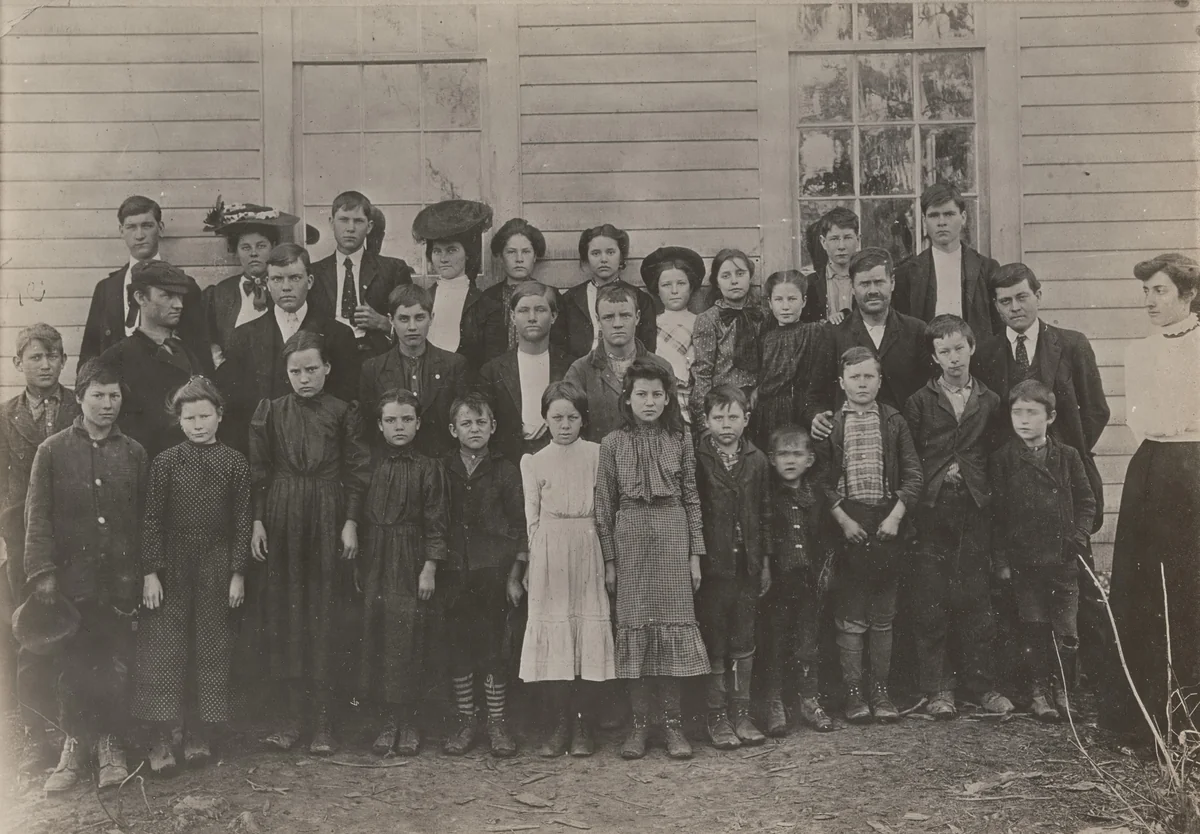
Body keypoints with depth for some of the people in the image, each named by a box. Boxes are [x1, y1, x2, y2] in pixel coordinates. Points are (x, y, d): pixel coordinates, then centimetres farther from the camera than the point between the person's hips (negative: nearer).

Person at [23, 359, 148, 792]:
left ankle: (112, 746, 19)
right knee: (72, 666, 5)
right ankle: (75, 747, 19)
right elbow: (38, 516, -1)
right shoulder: (52, 450, 2)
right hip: (72, 577, -1)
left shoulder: (134, 453, 5)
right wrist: (42, 572, -8)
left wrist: (144, 571, 2)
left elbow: (144, 517, 6)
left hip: (121, 579, 1)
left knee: (117, 666, 5)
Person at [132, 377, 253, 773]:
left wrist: (238, 573, -3)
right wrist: (150, 572, -7)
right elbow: (151, 520, -1)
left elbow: (242, 522, 1)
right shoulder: (165, 462, 0)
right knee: (164, 648, -1)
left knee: (212, 648, 6)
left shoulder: (235, 463, 1)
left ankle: (200, 733, 18)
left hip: (217, 567, 1)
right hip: (172, 566, 0)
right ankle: (162, 737, 7)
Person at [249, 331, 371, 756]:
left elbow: (356, 472, 1)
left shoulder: (343, 413, 1)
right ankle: (291, 714, 12)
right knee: (285, 612, 4)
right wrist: (256, 521, 0)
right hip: (282, 519, 2)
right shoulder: (270, 412, 5)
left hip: (328, 520, -1)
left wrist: (350, 523, -5)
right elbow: (257, 470, 6)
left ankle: (322, 720, 6)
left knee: (325, 613, 0)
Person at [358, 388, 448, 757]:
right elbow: (360, 518, 11)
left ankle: (408, 721, 11)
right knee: (377, 636, 4)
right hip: (375, 565, 3)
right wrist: (357, 565, 8)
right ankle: (390, 718, 16)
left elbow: (435, 524, -3)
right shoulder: (370, 467, 7)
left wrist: (429, 570, -9)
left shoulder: (428, 469, -2)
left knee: (410, 638, -2)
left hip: (412, 564, -3)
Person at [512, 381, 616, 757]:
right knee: (552, 634, -1)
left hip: (588, 549, 0)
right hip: (548, 552, 0)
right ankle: (559, 723, 8)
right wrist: (529, 564, 2)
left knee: (590, 631, -1)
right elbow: (531, 517, 8)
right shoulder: (533, 462, 8)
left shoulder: (597, 454, 6)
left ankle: (582, 723, 7)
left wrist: (608, 557, -1)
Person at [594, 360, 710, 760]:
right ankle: (639, 722, 10)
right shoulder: (613, 444, 2)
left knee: (673, 621, 1)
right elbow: (604, 504, 3)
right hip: (630, 536, 0)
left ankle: (672, 720, 10)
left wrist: (695, 553, 3)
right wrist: (609, 559, 0)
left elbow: (691, 498, 7)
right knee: (634, 625, 2)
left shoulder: (680, 440, 5)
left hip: (672, 536, 1)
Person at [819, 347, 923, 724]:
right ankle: (853, 691, 9)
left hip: (888, 524, 1)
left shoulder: (894, 422, 7)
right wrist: (842, 519, -10)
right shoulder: (828, 424, 3)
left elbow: (913, 475, 3)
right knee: (850, 617, 1)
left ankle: (880, 689, 15)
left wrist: (896, 515, -8)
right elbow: (822, 478, -1)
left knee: (883, 617, 7)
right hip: (848, 524, -1)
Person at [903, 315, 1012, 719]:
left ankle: (980, 684, 14)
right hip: (931, 511, -1)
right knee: (932, 603, 0)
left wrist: (966, 471, 1)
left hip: (975, 511, 1)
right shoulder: (920, 402, 6)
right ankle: (937, 689, 7)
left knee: (977, 601, 3)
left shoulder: (990, 402, 10)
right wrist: (940, 474, -4)